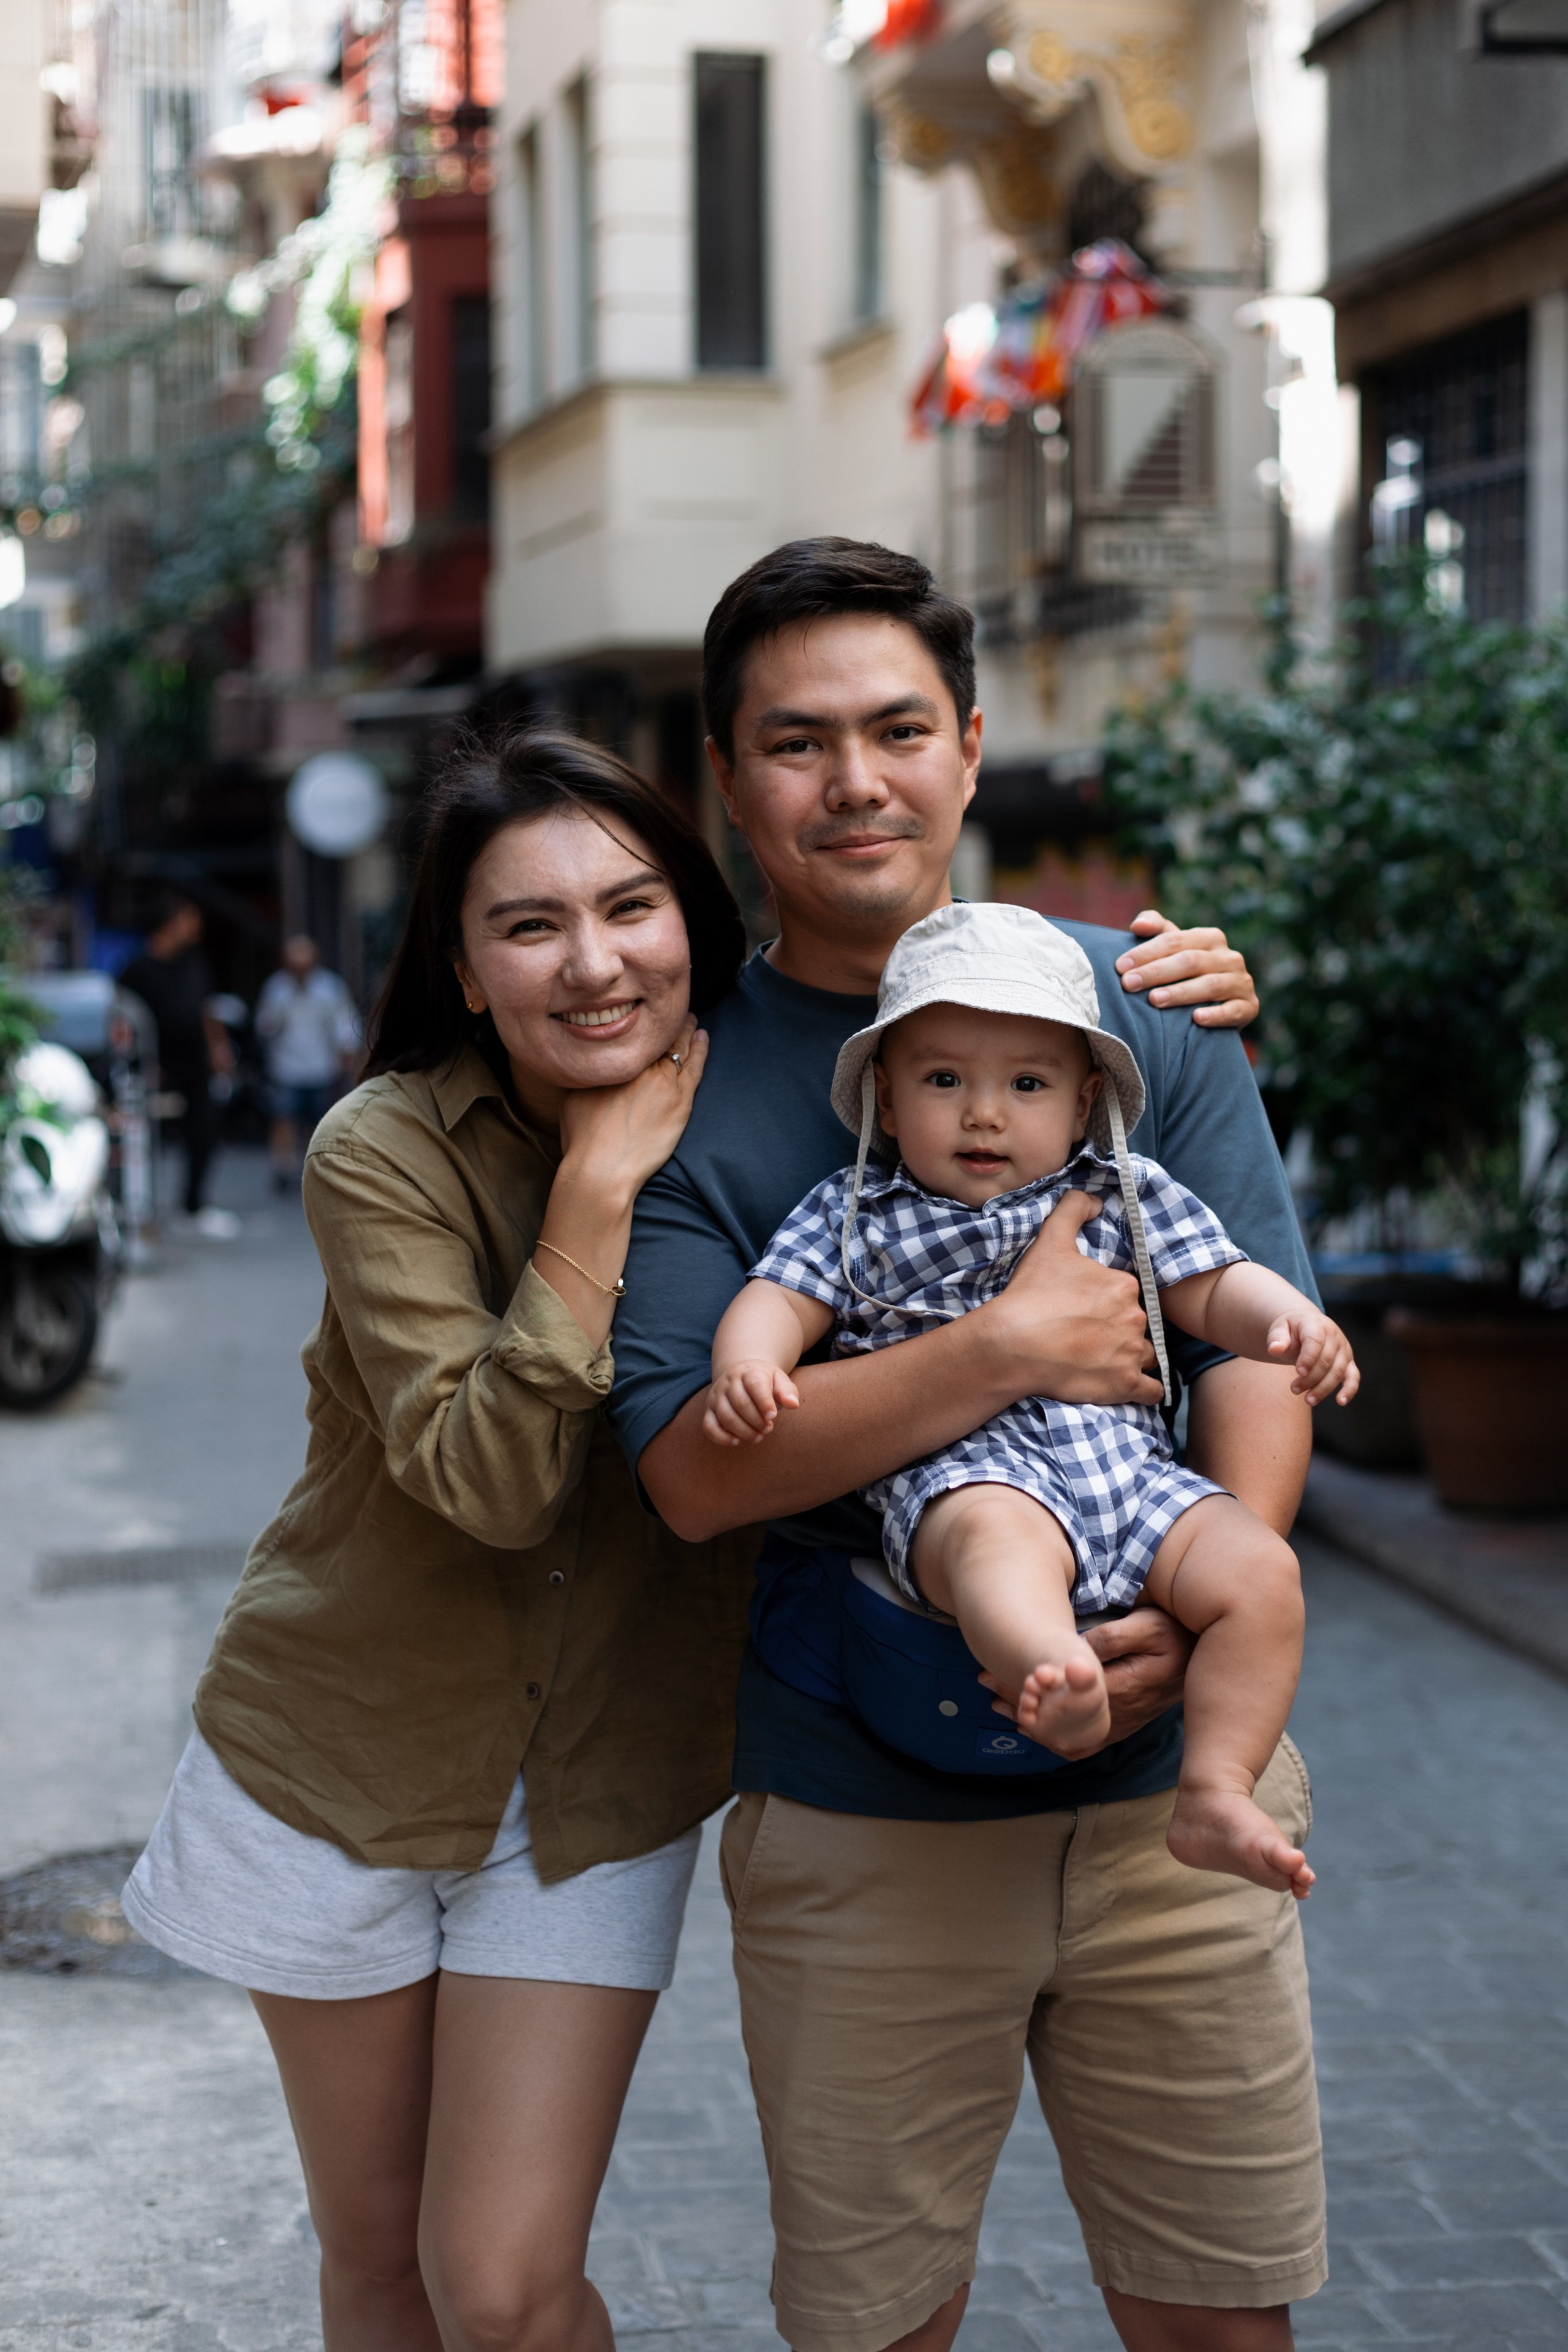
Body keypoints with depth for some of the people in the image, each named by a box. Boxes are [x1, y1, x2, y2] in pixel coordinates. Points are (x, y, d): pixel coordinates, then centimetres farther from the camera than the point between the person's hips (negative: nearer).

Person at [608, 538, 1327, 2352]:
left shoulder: (1136, 1002, 3)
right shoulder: (690, 1093, -2)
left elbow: (1260, 1339, -2)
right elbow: (695, 1468, -12)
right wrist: (1013, 1348, -20)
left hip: (1173, 1792, 1)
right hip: (858, 1823, -1)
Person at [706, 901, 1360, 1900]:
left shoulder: (1127, 1194, 20)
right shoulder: (853, 1214, 18)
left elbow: (1213, 1287, 16)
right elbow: (779, 1300, 9)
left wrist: (1294, 1322, -6)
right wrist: (748, 1365, -15)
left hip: (1129, 1468, 4)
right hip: (961, 1470, -3)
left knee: (1261, 1569, -20)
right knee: (995, 1531, -39)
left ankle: (1215, 1794, -19)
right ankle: (1057, 1678, -70)